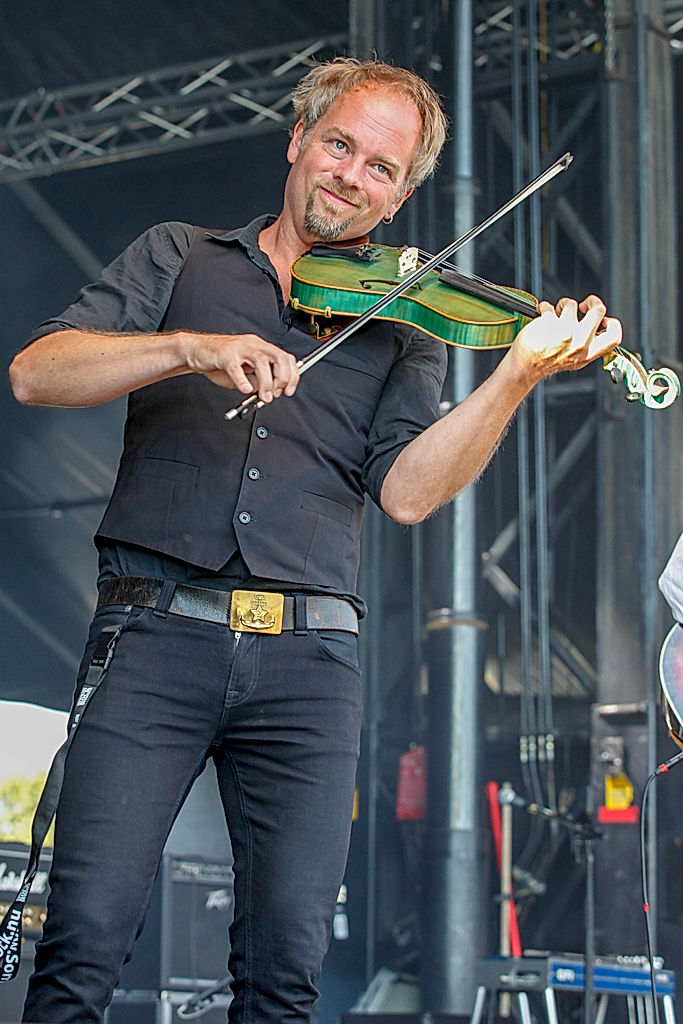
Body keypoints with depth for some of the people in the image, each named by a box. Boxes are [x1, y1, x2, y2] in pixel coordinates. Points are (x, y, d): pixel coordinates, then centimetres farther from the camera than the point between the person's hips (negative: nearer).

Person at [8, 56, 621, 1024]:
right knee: (85, 937, -13)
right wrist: (193, 348, -13)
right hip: (158, 628, -1)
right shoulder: (180, 260, 16)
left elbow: (405, 489, 0)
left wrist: (519, 375, -14)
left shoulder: (398, 327, 17)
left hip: (309, 658, 2)